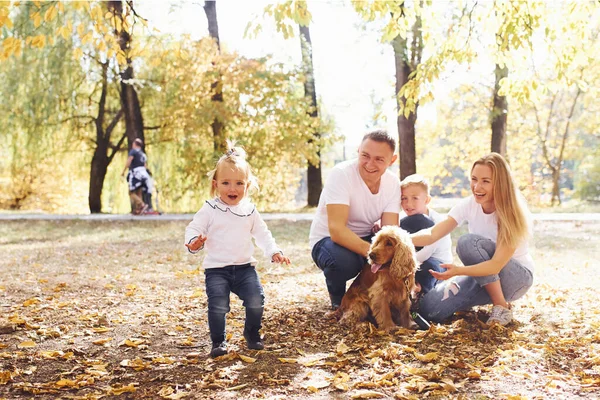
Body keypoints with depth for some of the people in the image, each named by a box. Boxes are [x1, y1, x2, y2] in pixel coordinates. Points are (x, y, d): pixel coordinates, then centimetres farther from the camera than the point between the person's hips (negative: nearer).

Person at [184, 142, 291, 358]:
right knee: (218, 305, -17)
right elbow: (194, 228, -4)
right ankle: (218, 341, 4)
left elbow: (262, 234, 14)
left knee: (256, 301, -11)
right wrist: (194, 242, -26)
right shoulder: (210, 209, -3)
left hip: (245, 267, 3)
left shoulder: (249, 210, 7)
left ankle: (252, 333, 17)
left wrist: (274, 251, 0)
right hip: (216, 269, -2)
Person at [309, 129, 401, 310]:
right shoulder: (341, 174, -25)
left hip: (365, 239, 5)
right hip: (328, 239, -5)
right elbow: (336, 229, -35)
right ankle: (337, 296, -2)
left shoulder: (393, 183, -8)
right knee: (343, 260, -39)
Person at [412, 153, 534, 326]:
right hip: (481, 274, 5)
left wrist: (458, 271, -46)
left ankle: (502, 307, -17)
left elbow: (496, 265, -30)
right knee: (430, 308, -17)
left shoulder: (513, 213, -23)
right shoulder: (469, 205, -10)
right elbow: (432, 235, -20)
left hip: (517, 277, -5)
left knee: (469, 242, -31)